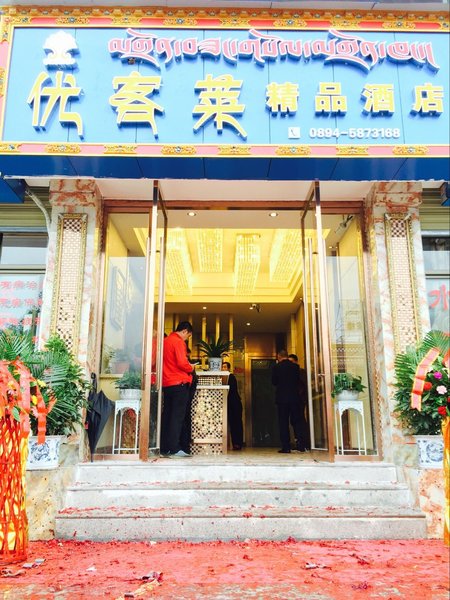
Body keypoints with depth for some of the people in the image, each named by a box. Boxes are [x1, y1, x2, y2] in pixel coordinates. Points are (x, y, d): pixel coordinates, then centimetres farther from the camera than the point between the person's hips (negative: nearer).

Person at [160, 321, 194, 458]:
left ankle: (164, 449, 12)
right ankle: (174, 449, -5)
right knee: (177, 417, -5)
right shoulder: (179, 342, -10)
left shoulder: (165, 341, 15)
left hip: (166, 383, 8)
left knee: (167, 415, 9)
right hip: (179, 383, -8)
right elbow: (182, 363, -18)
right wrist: (191, 368, 1)